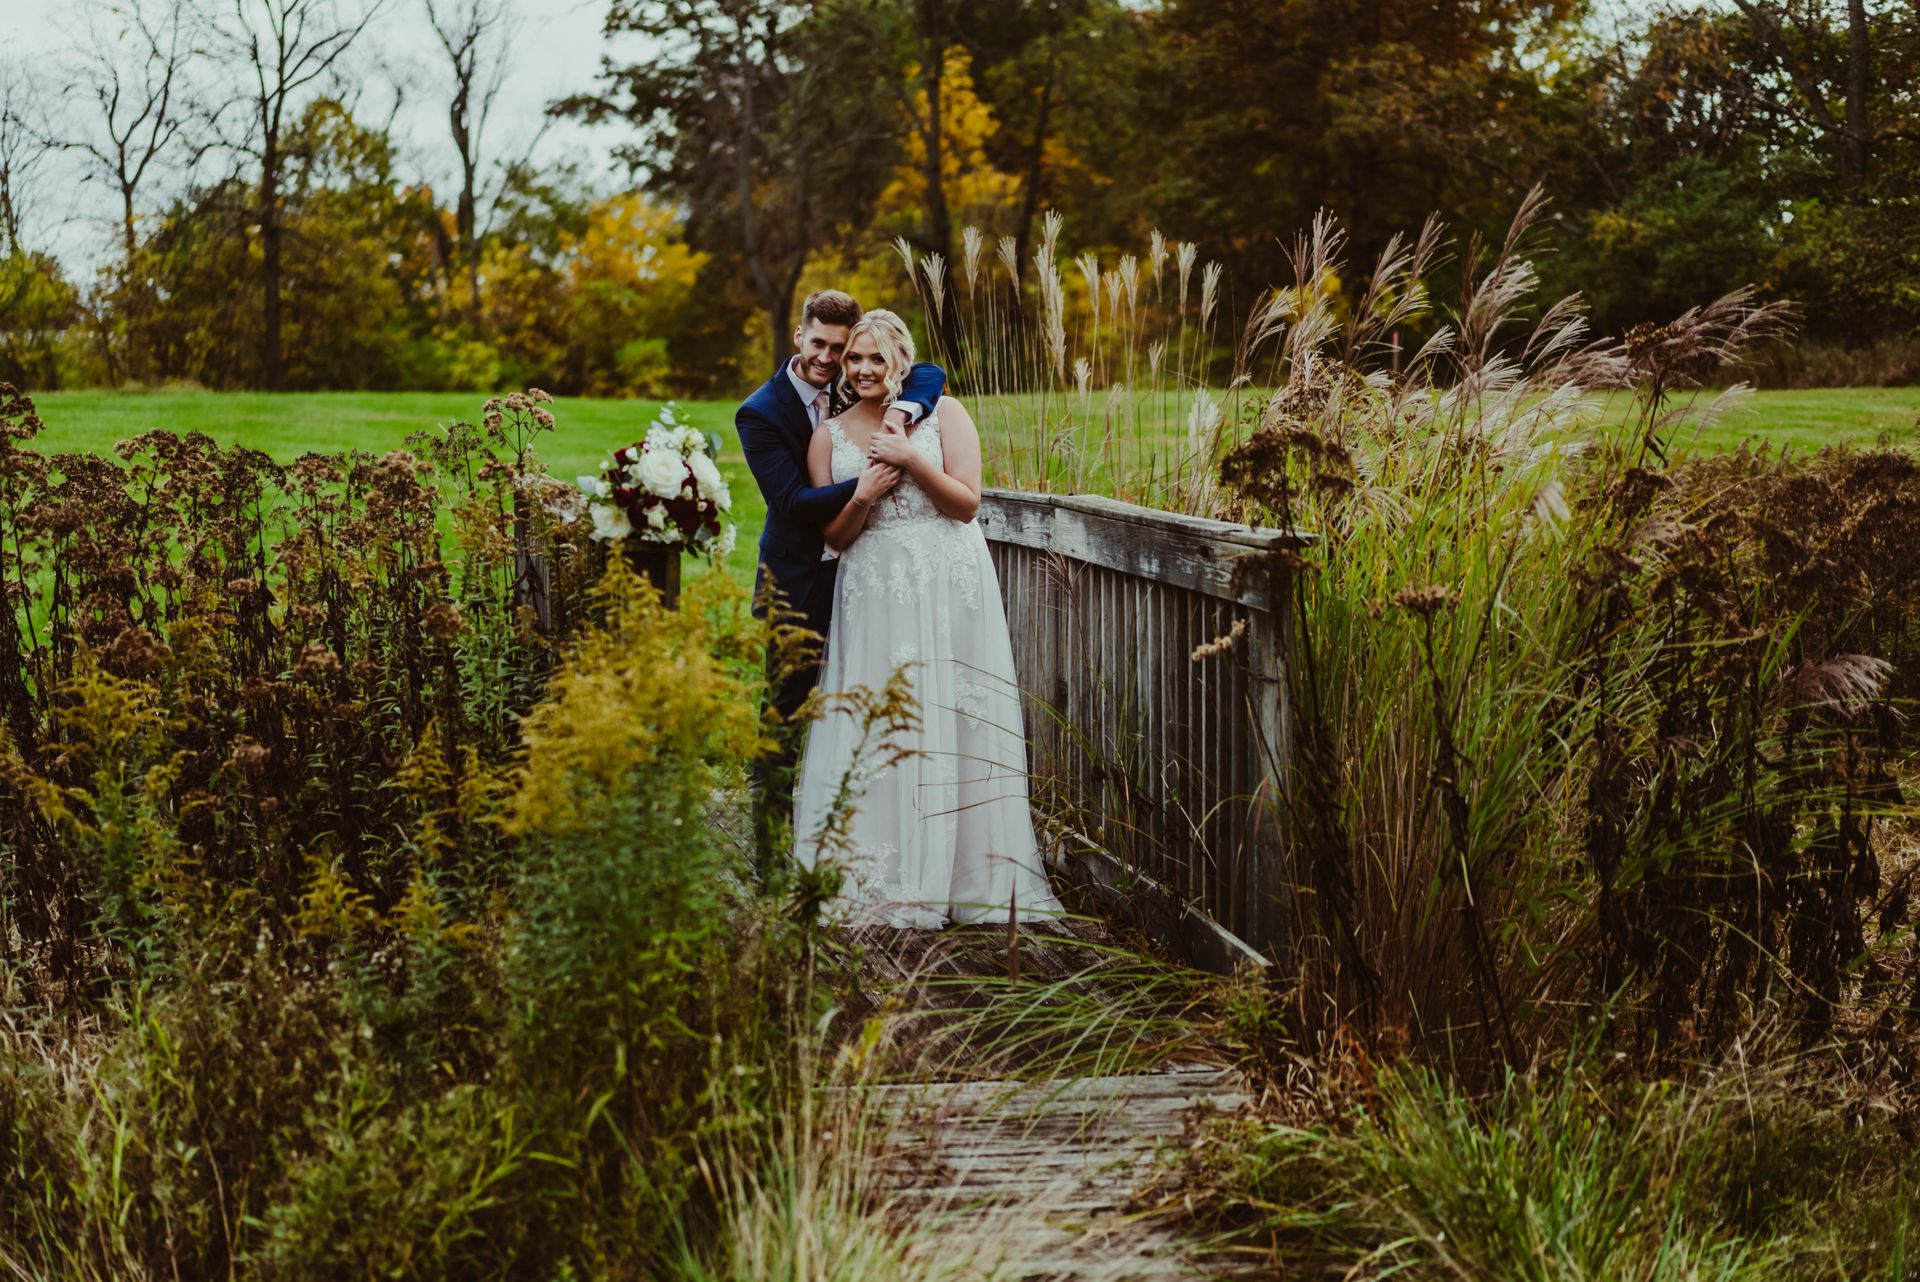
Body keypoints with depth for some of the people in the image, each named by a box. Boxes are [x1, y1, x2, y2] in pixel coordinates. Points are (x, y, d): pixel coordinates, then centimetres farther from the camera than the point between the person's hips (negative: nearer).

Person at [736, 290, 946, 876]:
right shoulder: (760, 413, -11)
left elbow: (930, 374, -1)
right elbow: (793, 502, -19)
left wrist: (901, 410, -22)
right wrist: (867, 484, -31)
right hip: (796, 583, -5)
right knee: (784, 719, -1)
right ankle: (771, 856, 6)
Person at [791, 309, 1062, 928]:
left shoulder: (944, 413, 1)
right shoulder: (829, 436, 9)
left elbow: (967, 504, -5)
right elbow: (835, 537, 8)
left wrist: (911, 460, -15)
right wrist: (864, 495, -10)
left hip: (947, 591, -2)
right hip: (873, 597, 2)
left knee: (950, 727, 0)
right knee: (872, 731, -1)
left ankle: (964, 874, 8)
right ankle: (879, 879, 5)